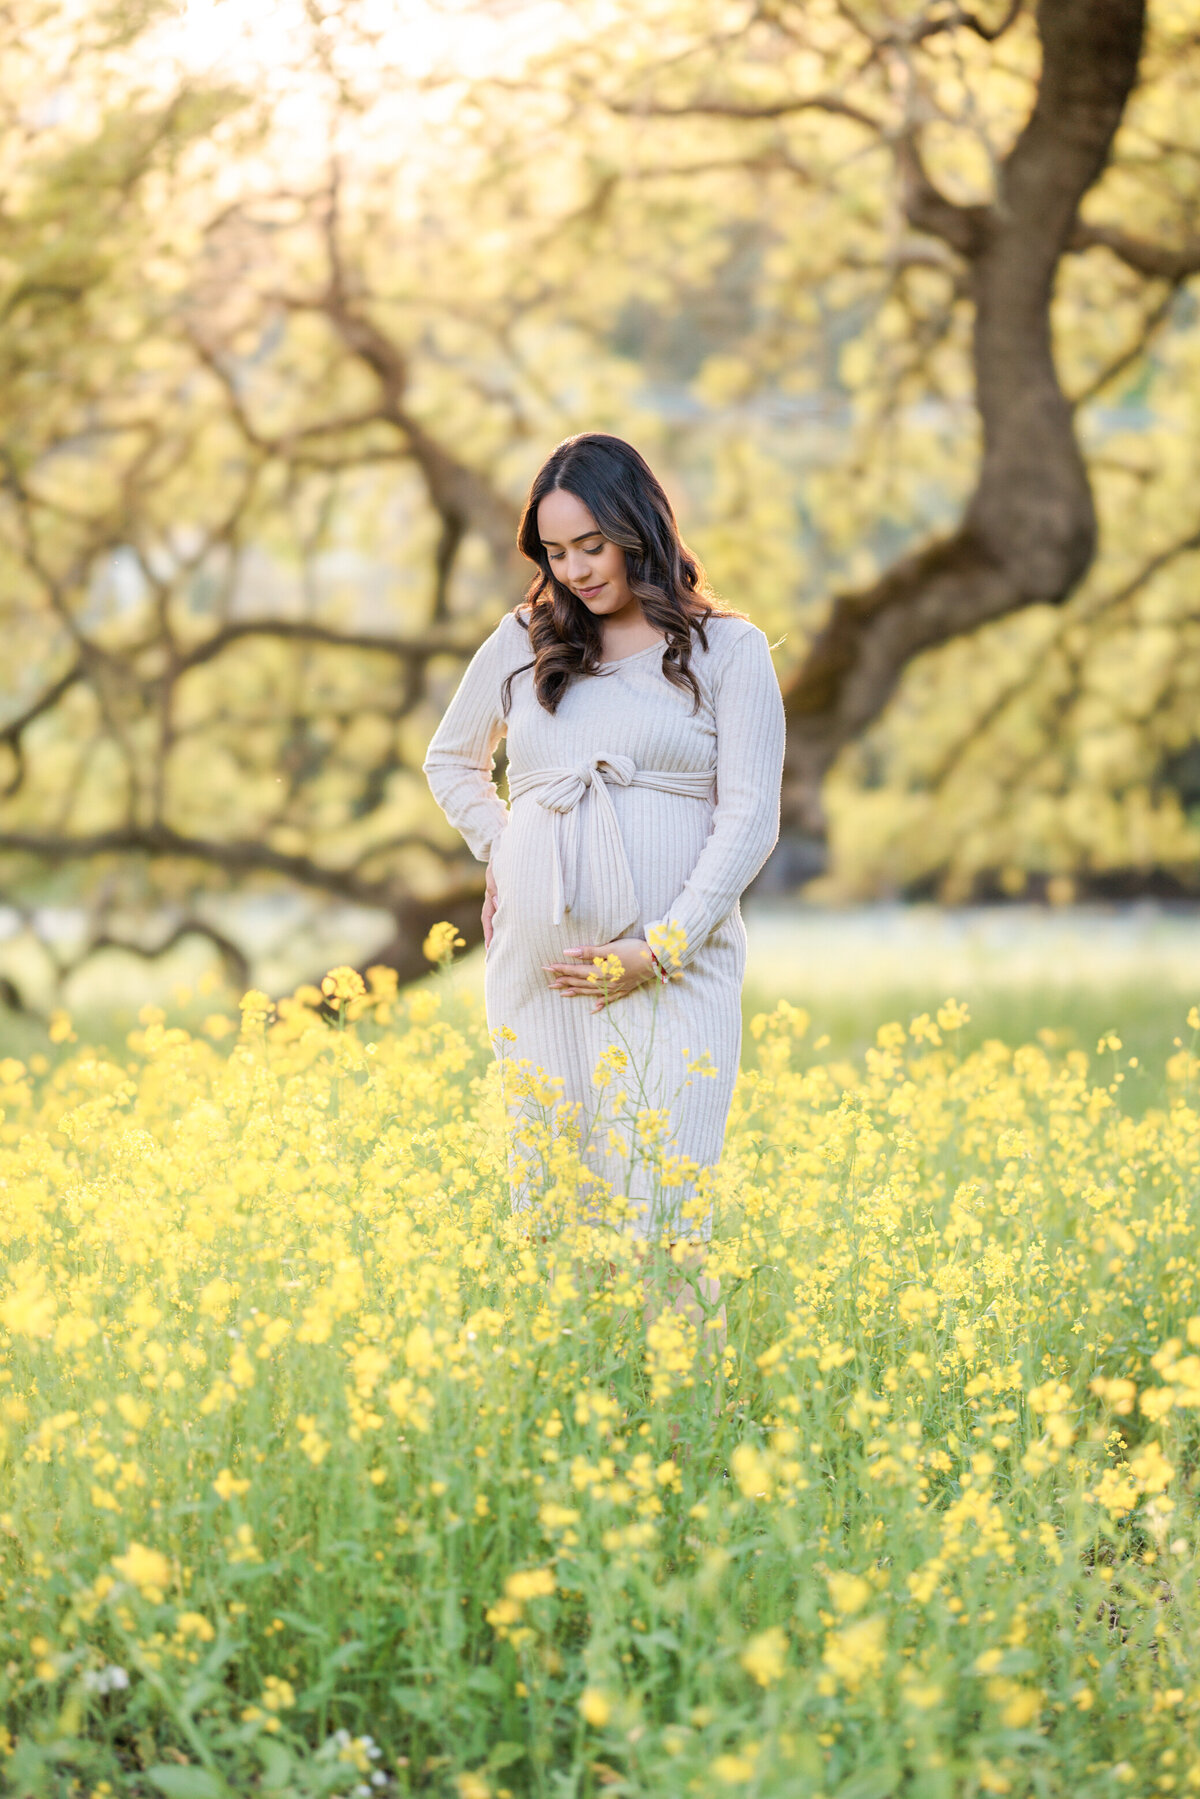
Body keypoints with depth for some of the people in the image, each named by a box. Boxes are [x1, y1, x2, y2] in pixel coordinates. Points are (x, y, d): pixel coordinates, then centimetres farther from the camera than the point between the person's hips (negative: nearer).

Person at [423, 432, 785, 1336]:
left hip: (672, 968, -4)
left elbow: (751, 819, -2)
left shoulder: (728, 650, 3)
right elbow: (450, 761, 30)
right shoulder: (523, 643, 13)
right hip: (538, 962, 4)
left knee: (660, 1203, -12)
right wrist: (501, 850, 12)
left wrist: (659, 950, -11)